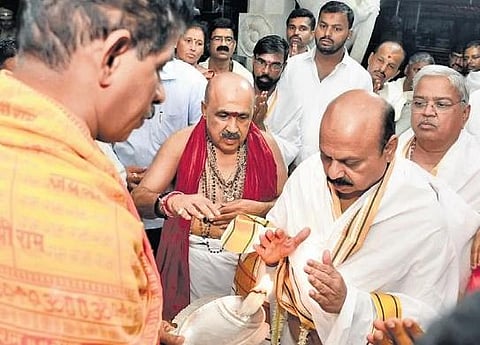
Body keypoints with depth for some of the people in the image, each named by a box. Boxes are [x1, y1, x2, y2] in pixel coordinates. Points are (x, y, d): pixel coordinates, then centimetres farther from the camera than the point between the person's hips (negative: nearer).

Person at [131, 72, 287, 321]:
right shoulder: (182, 142, -6)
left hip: (248, 260, 1)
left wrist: (258, 209, -16)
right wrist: (171, 202, -34)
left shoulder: (266, 146, -2)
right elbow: (138, 198, -14)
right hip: (189, 259, 0)